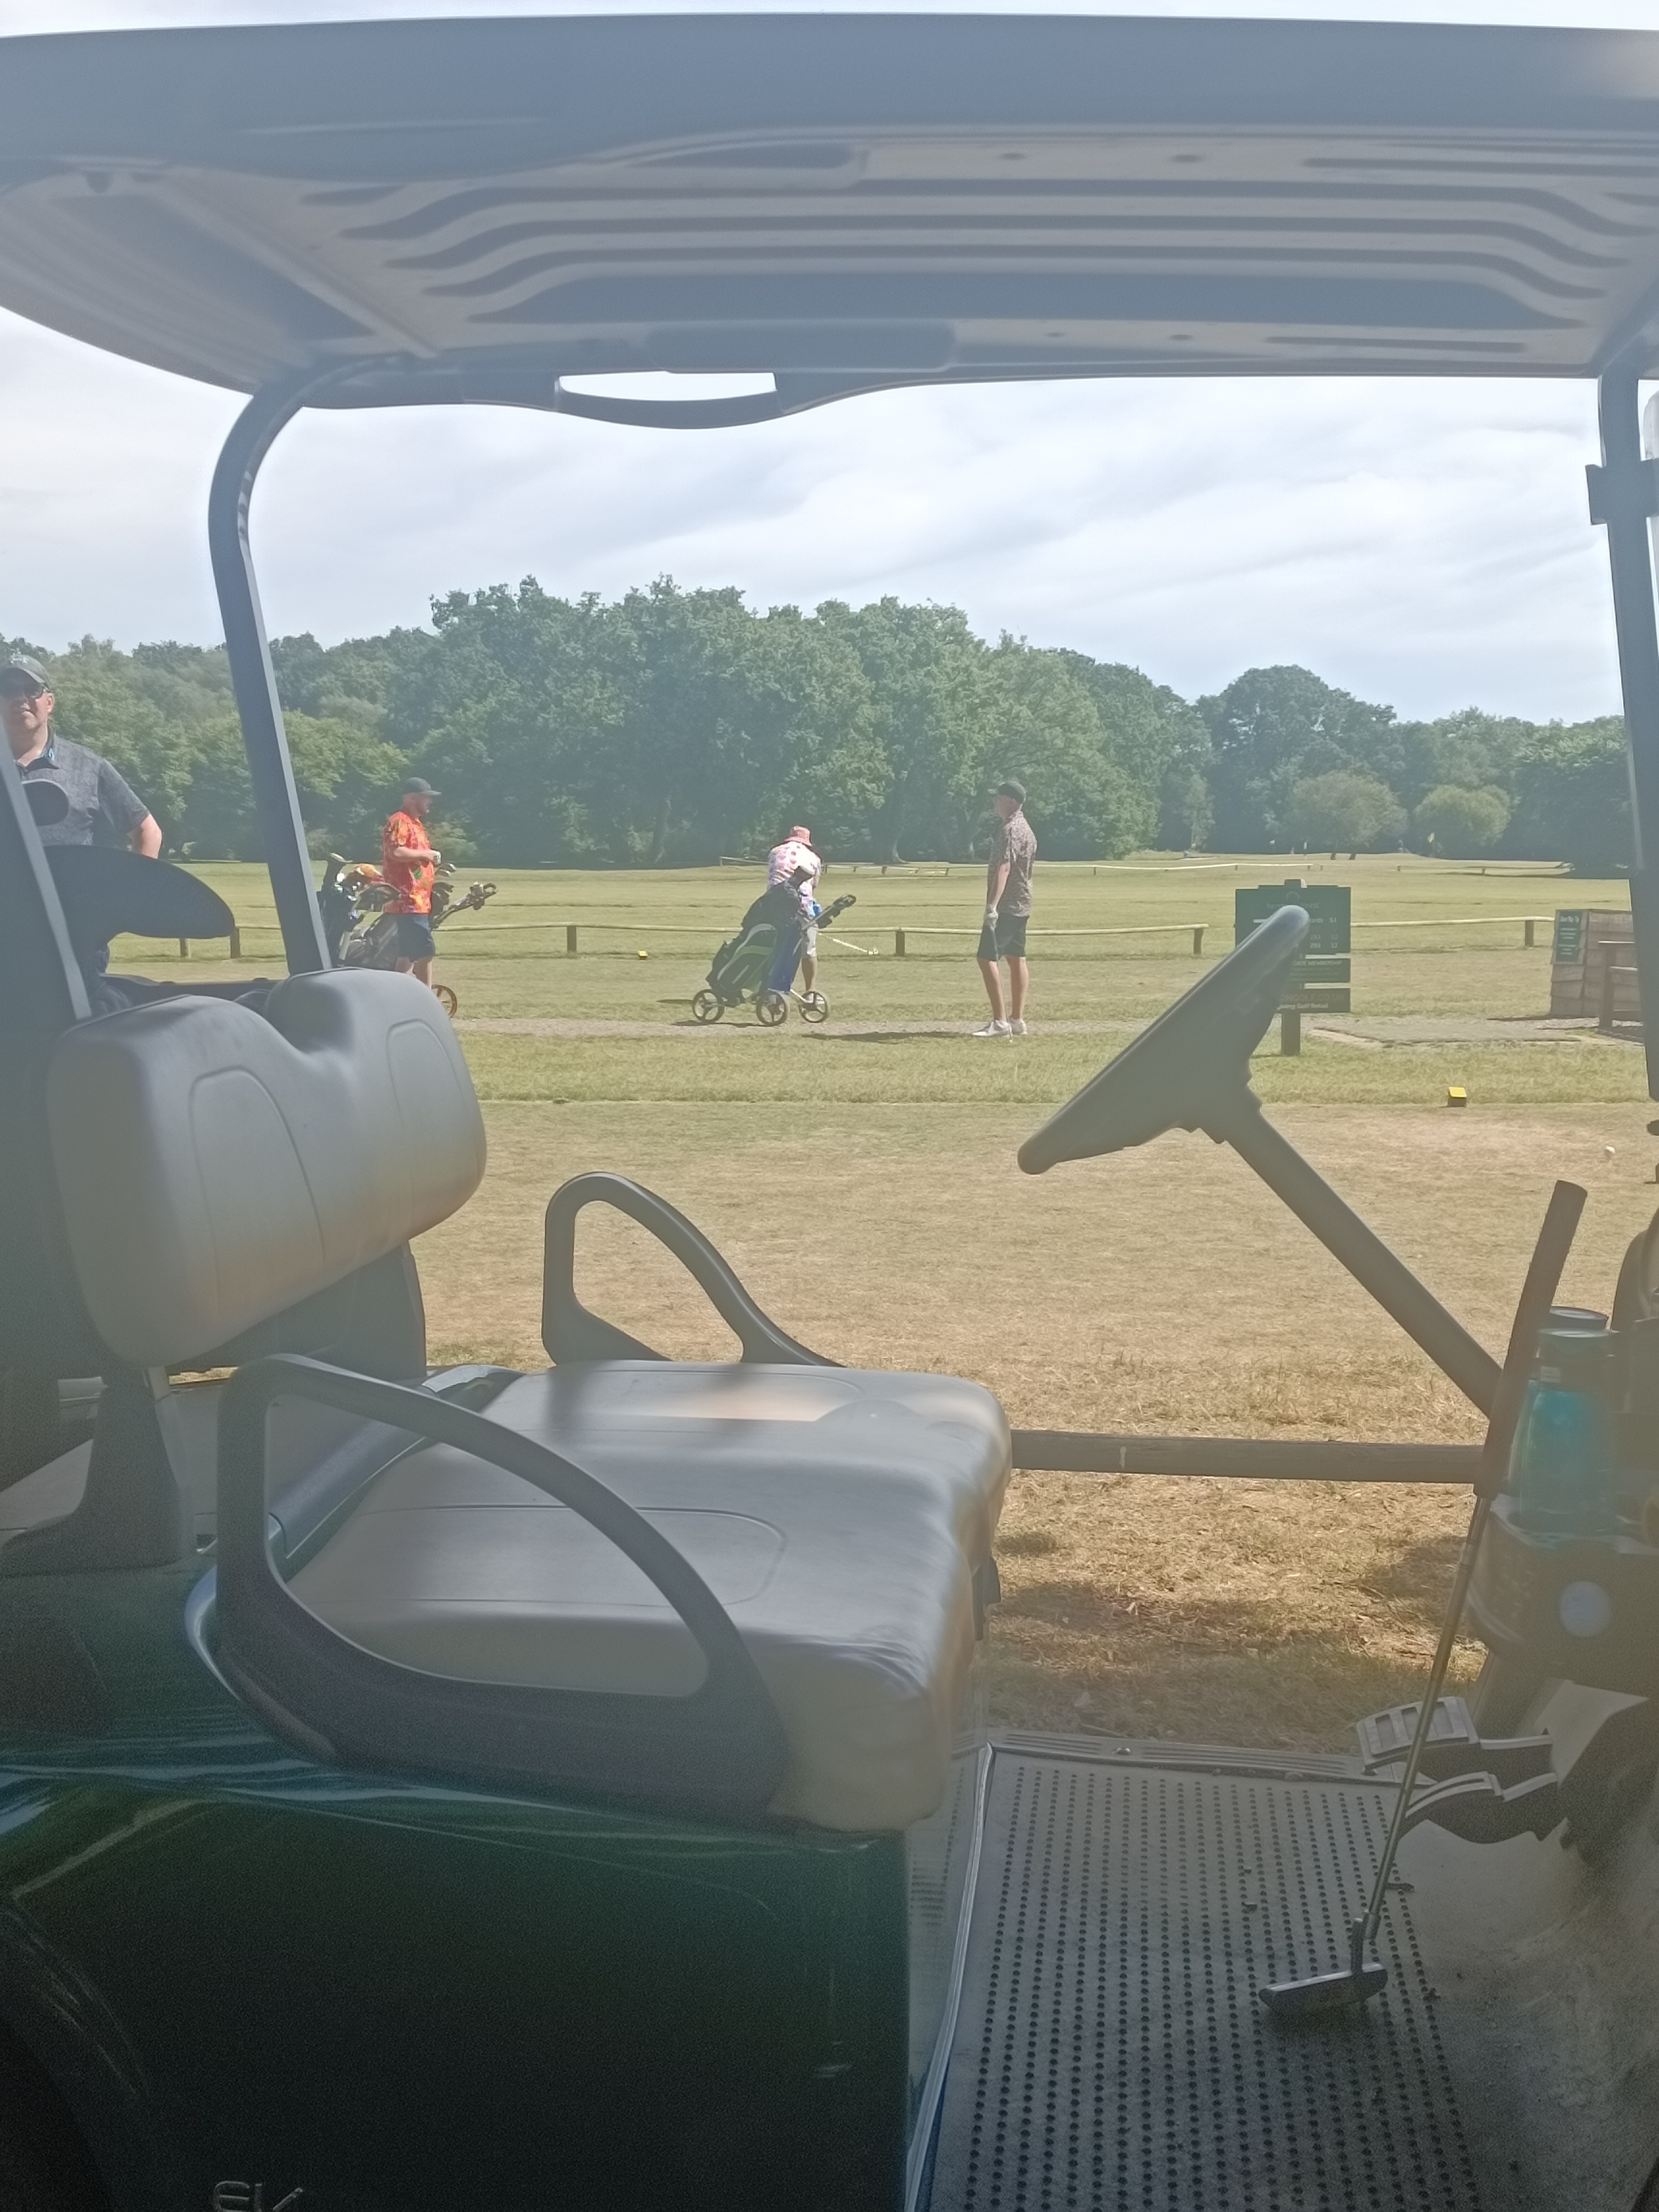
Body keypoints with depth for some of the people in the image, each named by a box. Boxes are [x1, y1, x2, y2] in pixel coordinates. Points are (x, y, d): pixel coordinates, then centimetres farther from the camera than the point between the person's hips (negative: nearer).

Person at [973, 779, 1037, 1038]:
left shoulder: (1010, 830, -16)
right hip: (1021, 905, 11)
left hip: (1006, 906, -11)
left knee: (987, 958, -13)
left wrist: (993, 905, -36)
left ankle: (1000, 1022, -16)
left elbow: (1004, 868, -28)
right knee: (1016, 959, 12)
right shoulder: (1026, 829, 16)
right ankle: (1017, 1020, 15)